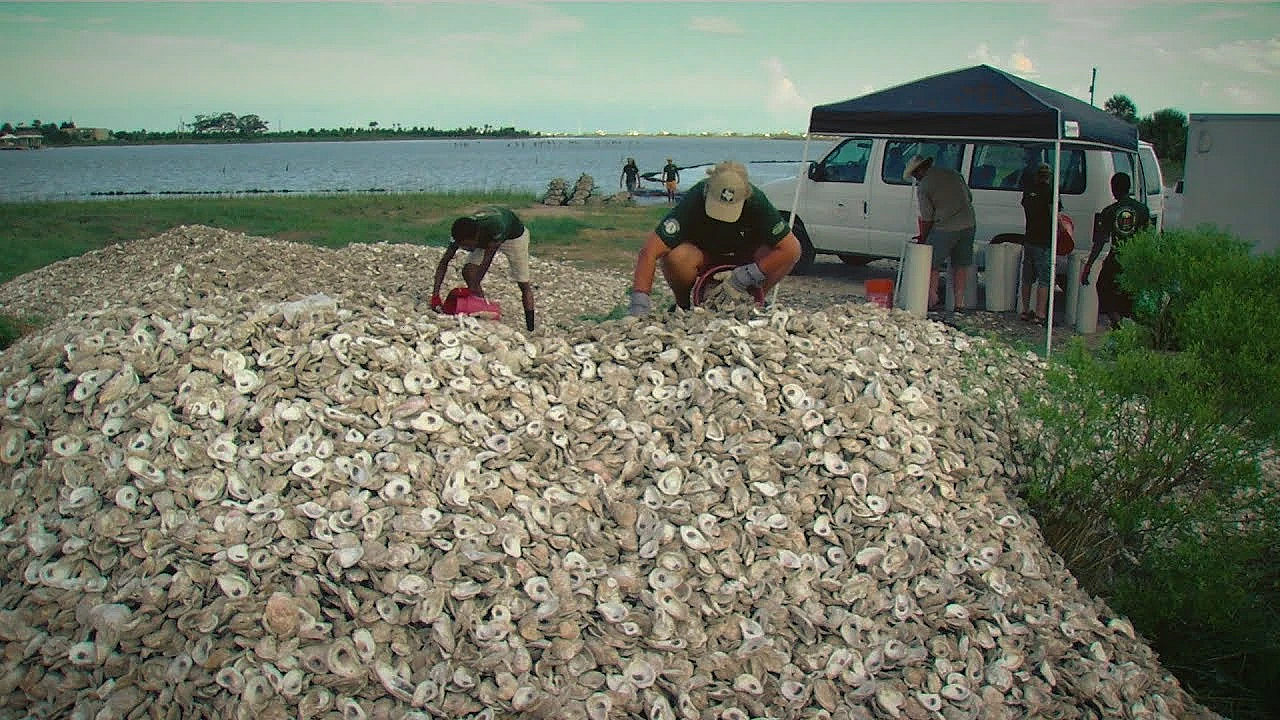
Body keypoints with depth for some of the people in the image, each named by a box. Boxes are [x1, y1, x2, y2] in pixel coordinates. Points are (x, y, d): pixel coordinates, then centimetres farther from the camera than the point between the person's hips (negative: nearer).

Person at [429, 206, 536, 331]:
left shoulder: (495, 227, -47)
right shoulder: (462, 233, -31)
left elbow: (487, 260, -41)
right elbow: (444, 262, -25)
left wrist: (473, 288, -42)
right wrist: (435, 295, -32)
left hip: (514, 235, -4)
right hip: (485, 238, 4)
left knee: (523, 283, -4)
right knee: (468, 272, -15)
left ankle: (530, 329, 5)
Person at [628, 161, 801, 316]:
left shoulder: (757, 202, -30)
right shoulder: (693, 201, -34)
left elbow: (790, 248, -26)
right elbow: (649, 252, -38)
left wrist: (747, 276, -31)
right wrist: (639, 305, -46)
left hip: (746, 256, 1)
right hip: (703, 255, -1)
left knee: (793, 250, -26)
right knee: (675, 257, -37)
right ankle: (683, 304, -6)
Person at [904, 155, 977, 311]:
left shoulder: (923, 187, -8)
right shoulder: (953, 173, 12)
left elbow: (927, 218, -7)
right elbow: (969, 197, 19)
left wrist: (922, 238, 6)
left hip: (945, 229, -6)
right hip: (969, 225, 6)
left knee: (931, 265, 9)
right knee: (960, 266, 13)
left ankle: (933, 300, 8)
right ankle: (959, 303, 13)